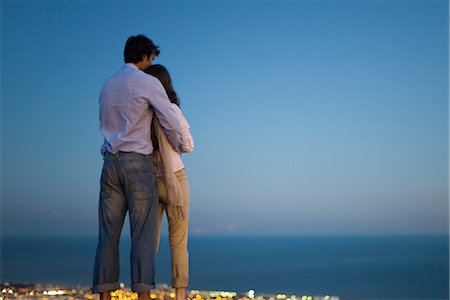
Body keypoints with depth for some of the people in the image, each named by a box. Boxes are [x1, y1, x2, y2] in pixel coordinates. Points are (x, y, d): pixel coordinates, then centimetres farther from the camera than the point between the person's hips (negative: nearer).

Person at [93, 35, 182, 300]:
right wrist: (177, 149, 15)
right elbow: (171, 123, -3)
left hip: (110, 162, 6)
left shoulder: (107, 86, 18)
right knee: (143, 233, -6)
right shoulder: (148, 82, -2)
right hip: (138, 162, -5)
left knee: (108, 234, 3)